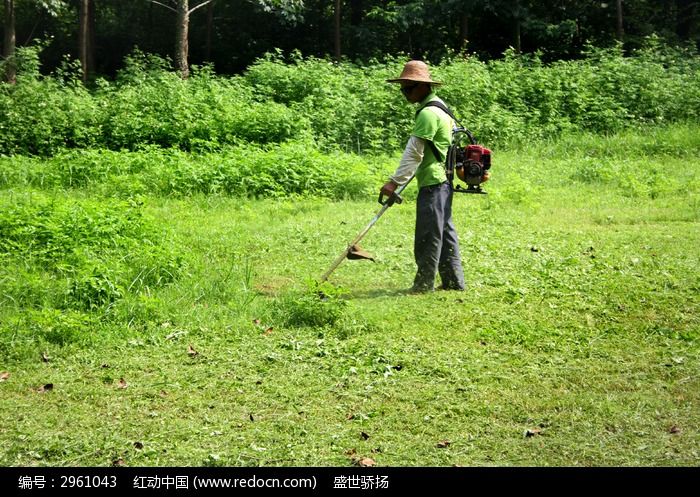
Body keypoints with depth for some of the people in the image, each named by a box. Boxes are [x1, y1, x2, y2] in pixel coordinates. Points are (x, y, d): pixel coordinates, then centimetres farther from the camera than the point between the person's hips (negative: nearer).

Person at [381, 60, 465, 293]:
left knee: (427, 237, -4)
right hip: (442, 180, 10)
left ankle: (424, 285, 2)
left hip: (432, 182, -10)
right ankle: (454, 282, 17)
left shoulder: (428, 113, -16)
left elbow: (414, 152, -19)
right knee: (445, 232, 13)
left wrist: (395, 181, -19)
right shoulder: (437, 107, 16)